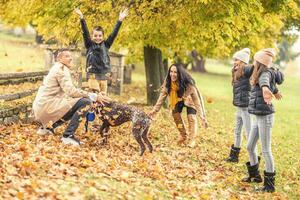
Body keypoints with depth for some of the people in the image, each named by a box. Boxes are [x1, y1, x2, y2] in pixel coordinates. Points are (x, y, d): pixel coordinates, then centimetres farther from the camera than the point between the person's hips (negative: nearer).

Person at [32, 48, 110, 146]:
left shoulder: (57, 68, 22)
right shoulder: (61, 69, -9)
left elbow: (68, 91, 16)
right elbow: (71, 91, -21)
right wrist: (94, 96, -18)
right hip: (48, 105, -10)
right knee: (85, 102, -16)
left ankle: (47, 126, 19)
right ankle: (68, 136, -17)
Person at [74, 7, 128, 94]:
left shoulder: (106, 45, 7)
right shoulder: (89, 45, 4)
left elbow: (114, 33, 2)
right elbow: (85, 32, -4)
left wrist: (120, 20, -6)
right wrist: (81, 17, -14)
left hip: (103, 74, 2)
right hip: (92, 74, -2)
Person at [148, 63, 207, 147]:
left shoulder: (188, 83, -40)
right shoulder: (168, 81, -30)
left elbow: (197, 99, -38)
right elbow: (162, 95, -22)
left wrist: (203, 117, -42)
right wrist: (155, 110, -28)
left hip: (189, 99, -4)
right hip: (178, 99, 4)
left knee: (191, 118, -16)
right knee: (176, 114, -7)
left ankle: (191, 140, 1)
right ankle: (183, 137, 16)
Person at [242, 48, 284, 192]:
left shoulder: (266, 73, -15)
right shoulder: (261, 74, 12)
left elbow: (264, 81, -41)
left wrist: (265, 88, -64)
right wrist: (275, 91, 56)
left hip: (265, 116, -9)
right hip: (256, 117, 9)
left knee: (266, 150, -5)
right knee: (250, 147, 17)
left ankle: (270, 184, 2)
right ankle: (255, 175, 35)